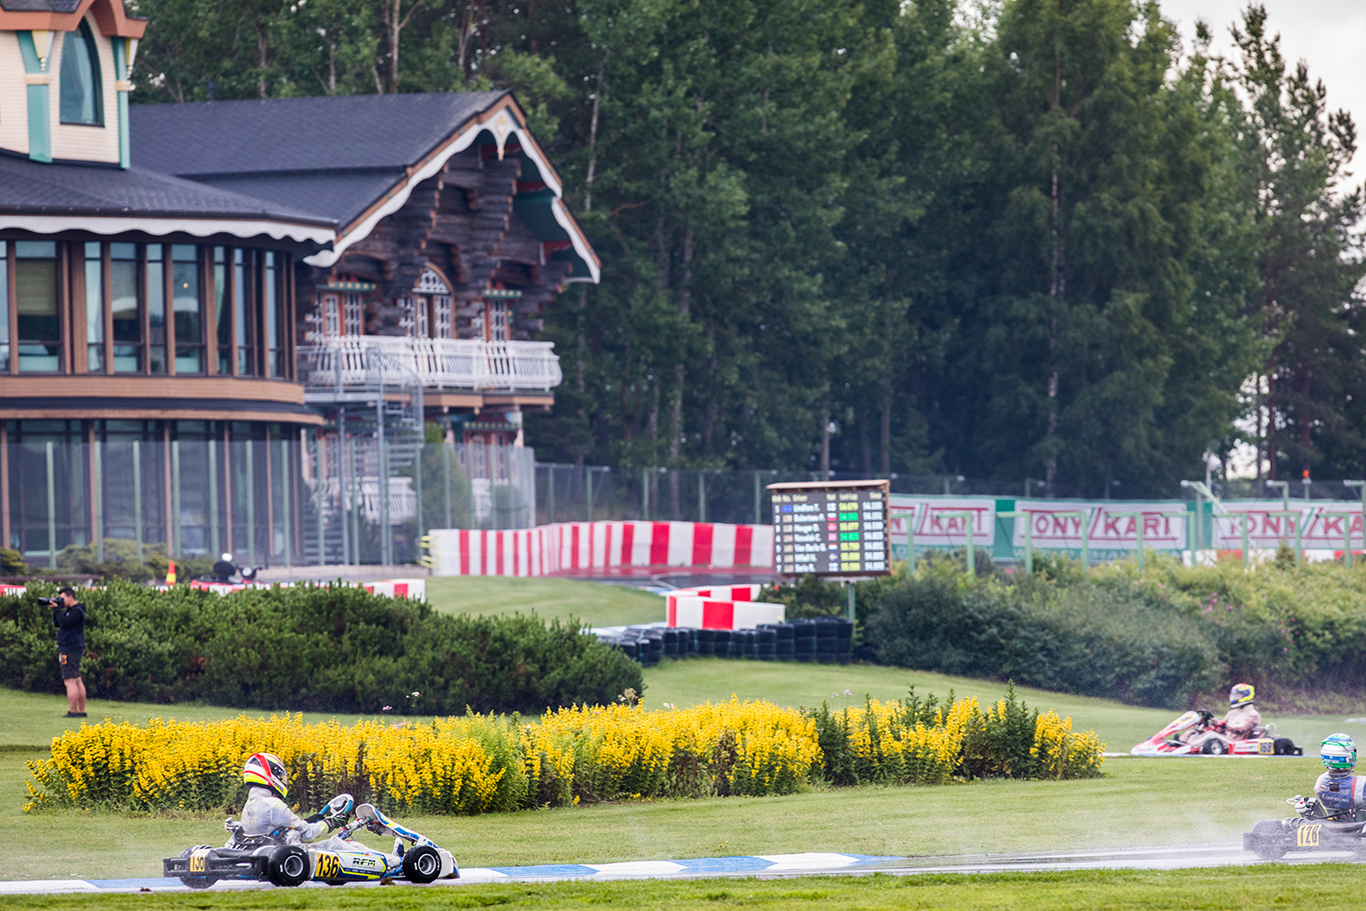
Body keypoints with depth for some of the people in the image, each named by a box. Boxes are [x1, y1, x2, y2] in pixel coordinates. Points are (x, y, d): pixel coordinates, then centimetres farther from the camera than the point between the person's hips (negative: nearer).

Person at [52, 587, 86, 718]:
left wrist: (57, 609, -14)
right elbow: (57, 624, 18)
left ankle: (72, 711, -13)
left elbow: (64, 623, -24)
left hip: (69, 651, -11)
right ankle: (81, 711, 13)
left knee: (70, 681, -11)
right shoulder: (69, 610, 17)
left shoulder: (77, 611, -13)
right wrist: (55, 610, 6)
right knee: (77, 681, 11)